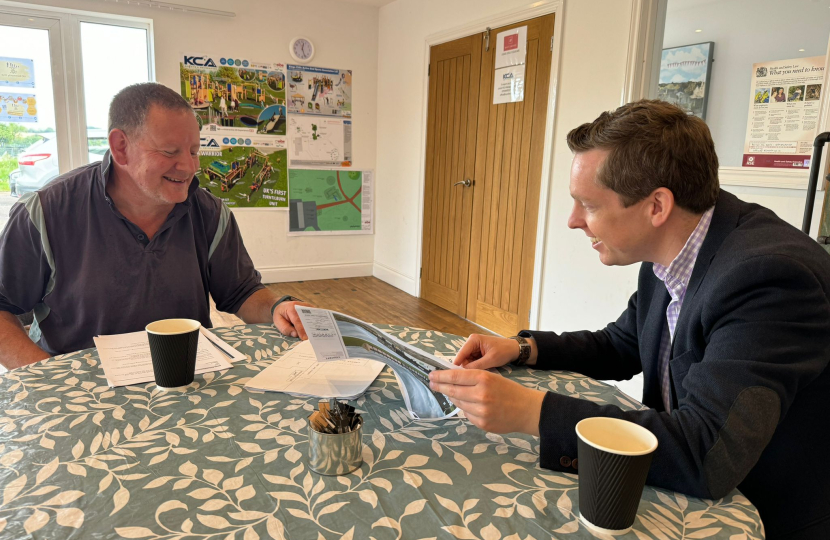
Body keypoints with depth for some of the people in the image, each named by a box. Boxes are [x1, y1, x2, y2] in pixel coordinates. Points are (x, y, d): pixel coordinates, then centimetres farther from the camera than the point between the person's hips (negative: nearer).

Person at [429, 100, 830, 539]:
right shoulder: (665, 255, -4)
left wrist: (528, 410, -35)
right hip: (691, 488, 7)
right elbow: (619, 347, 11)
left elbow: (706, 455, -35)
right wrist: (521, 348, -4)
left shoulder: (770, 273, -29)